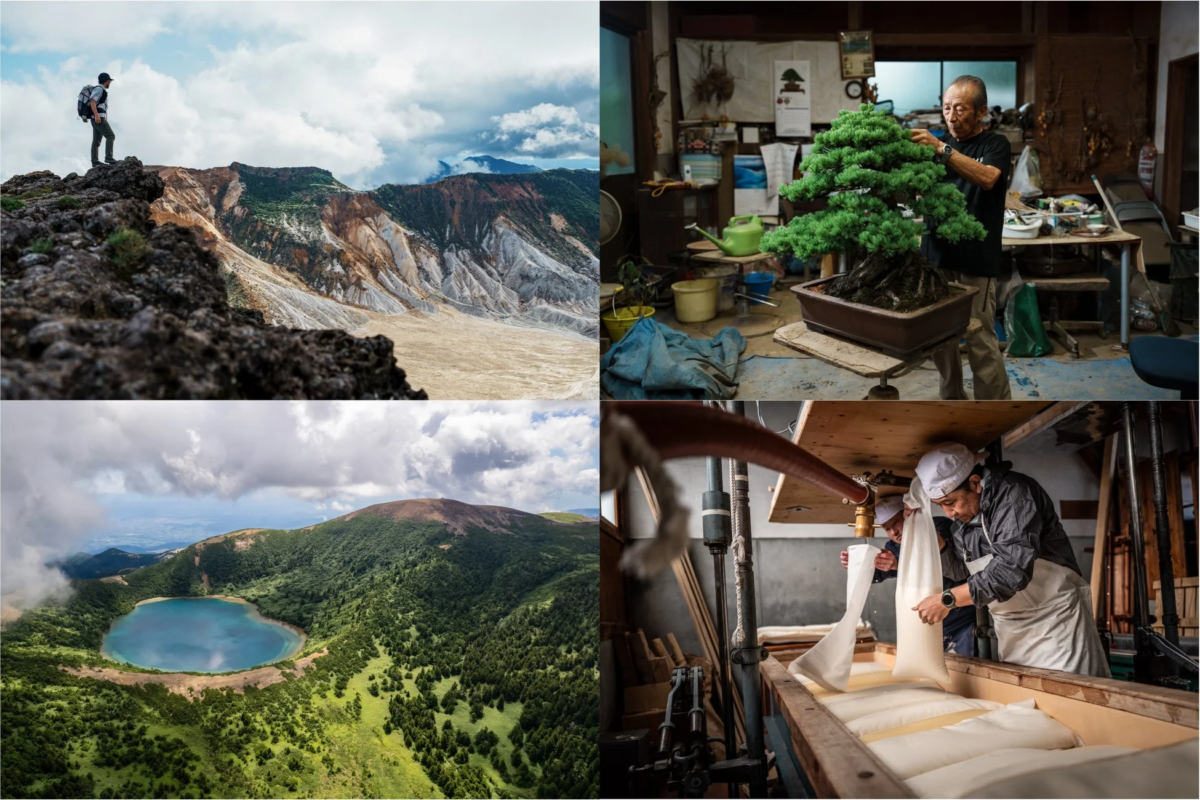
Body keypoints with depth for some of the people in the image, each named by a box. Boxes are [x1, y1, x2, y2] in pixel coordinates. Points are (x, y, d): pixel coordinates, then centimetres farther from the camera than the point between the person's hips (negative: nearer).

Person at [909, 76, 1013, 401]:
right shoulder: (937, 144, 14)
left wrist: (942, 149, -30)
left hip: (975, 260, -5)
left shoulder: (995, 145, -1)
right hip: (936, 254, 5)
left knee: (981, 340, -5)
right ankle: (953, 401, 24)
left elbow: (987, 177, -22)